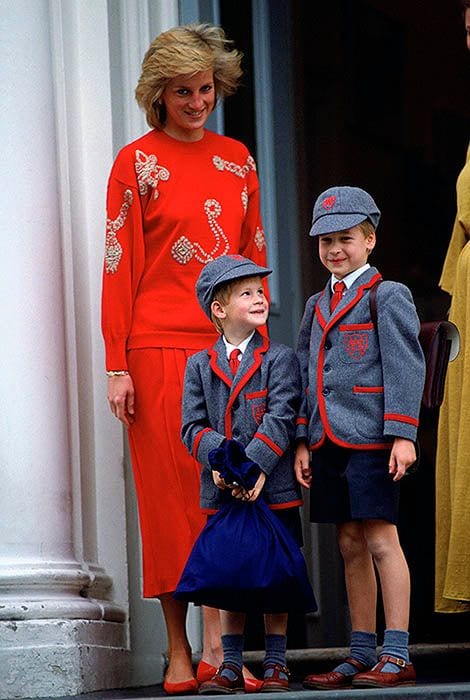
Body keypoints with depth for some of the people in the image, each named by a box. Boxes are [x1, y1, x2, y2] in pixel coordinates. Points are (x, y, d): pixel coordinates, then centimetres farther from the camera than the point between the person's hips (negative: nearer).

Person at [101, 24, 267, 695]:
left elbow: (254, 254, 15)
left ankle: (219, 642, -3)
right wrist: (117, 365, -7)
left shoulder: (237, 158, 14)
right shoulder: (137, 161, 2)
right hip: (161, 346, -3)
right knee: (170, 491, -3)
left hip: (231, 344, 3)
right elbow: (120, 266, -2)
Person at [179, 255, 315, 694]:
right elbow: (193, 426, 2)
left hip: (272, 489, -2)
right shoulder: (199, 366, 8)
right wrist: (219, 458, -17)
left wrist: (254, 465, -21)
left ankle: (276, 665, 11)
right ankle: (231, 667, 14)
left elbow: (281, 419, -9)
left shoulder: (279, 359, 1)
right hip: (221, 492, 2)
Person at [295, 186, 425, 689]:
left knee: (381, 540, -6)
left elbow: (405, 368, -8)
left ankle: (396, 657, -4)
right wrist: (302, 441, 10)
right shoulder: (316, 307, 18)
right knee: (350, 546, 9)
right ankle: (361, 657, 14)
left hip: (370, 439, -6)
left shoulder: (388, 297, -2)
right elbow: (303, 376, 18)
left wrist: (402, 435, -15)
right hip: (328, 441, 7)